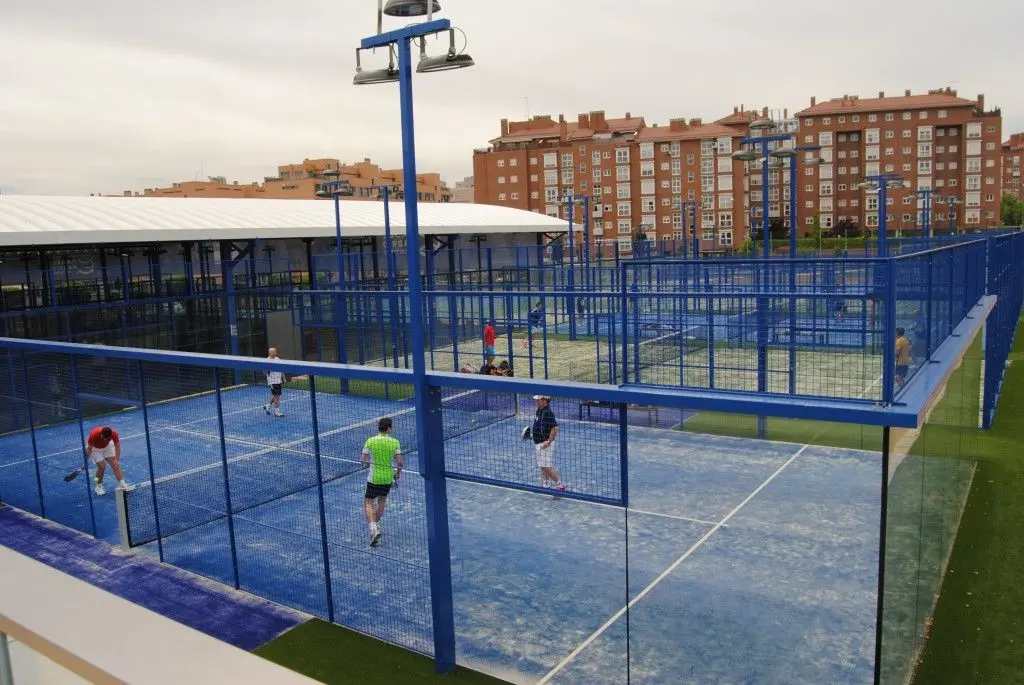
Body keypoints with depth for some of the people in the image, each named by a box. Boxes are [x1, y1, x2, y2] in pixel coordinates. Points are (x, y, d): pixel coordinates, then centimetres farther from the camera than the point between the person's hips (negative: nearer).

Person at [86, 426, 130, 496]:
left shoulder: (114, 433, -32)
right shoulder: (94, 434, -37)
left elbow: (117, 446, -21)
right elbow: (89, 448, -23)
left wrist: (117, 460, -27)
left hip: (107, 446, 2)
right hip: (95, 448, -2)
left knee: (115, 464, -10)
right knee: (101, 466, -14)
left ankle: (122, 484, -11)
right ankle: (99, 486, 7)